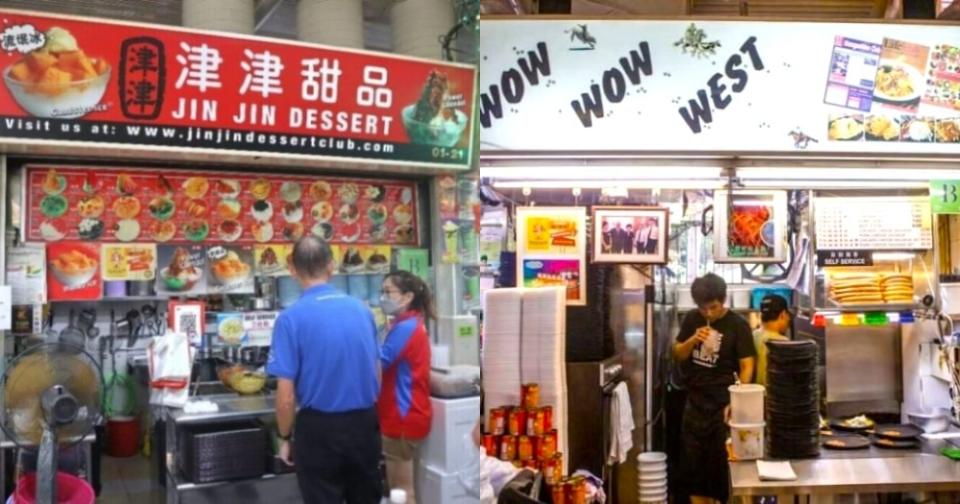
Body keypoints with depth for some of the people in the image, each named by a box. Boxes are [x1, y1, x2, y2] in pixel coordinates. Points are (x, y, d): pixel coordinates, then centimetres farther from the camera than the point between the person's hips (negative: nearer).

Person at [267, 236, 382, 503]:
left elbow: (286, 396, -14)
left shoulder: (292, 317, -13)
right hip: (364, 423, 4)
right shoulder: (362, 309, 0)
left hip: (320, 428, -4)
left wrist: (285, 437, 2)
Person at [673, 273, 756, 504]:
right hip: (694, 401, 5)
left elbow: (747, 366, -11)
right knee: (694, 459, 10)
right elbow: (677, 355, 8)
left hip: (722, 403, -4)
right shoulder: (691, 320, 4)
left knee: (720, 461, 1)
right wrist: (692, 340, -12)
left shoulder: (738, 325, -9)